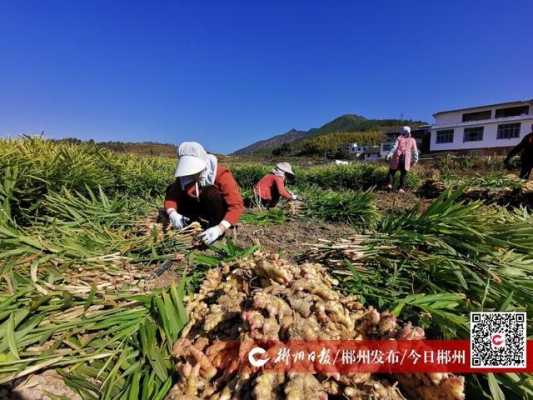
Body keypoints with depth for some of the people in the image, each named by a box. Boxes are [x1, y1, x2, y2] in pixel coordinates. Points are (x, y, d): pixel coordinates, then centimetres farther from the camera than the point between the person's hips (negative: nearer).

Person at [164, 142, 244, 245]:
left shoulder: (221, 175, -29)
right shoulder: (184, 176, -13)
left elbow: (237, 205, -37)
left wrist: (219, 229, -50)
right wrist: (172, 214, -41)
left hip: (222, 214, -5)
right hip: (202, 208, 5)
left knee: (211, 192, -36)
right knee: (171, 189, -11)